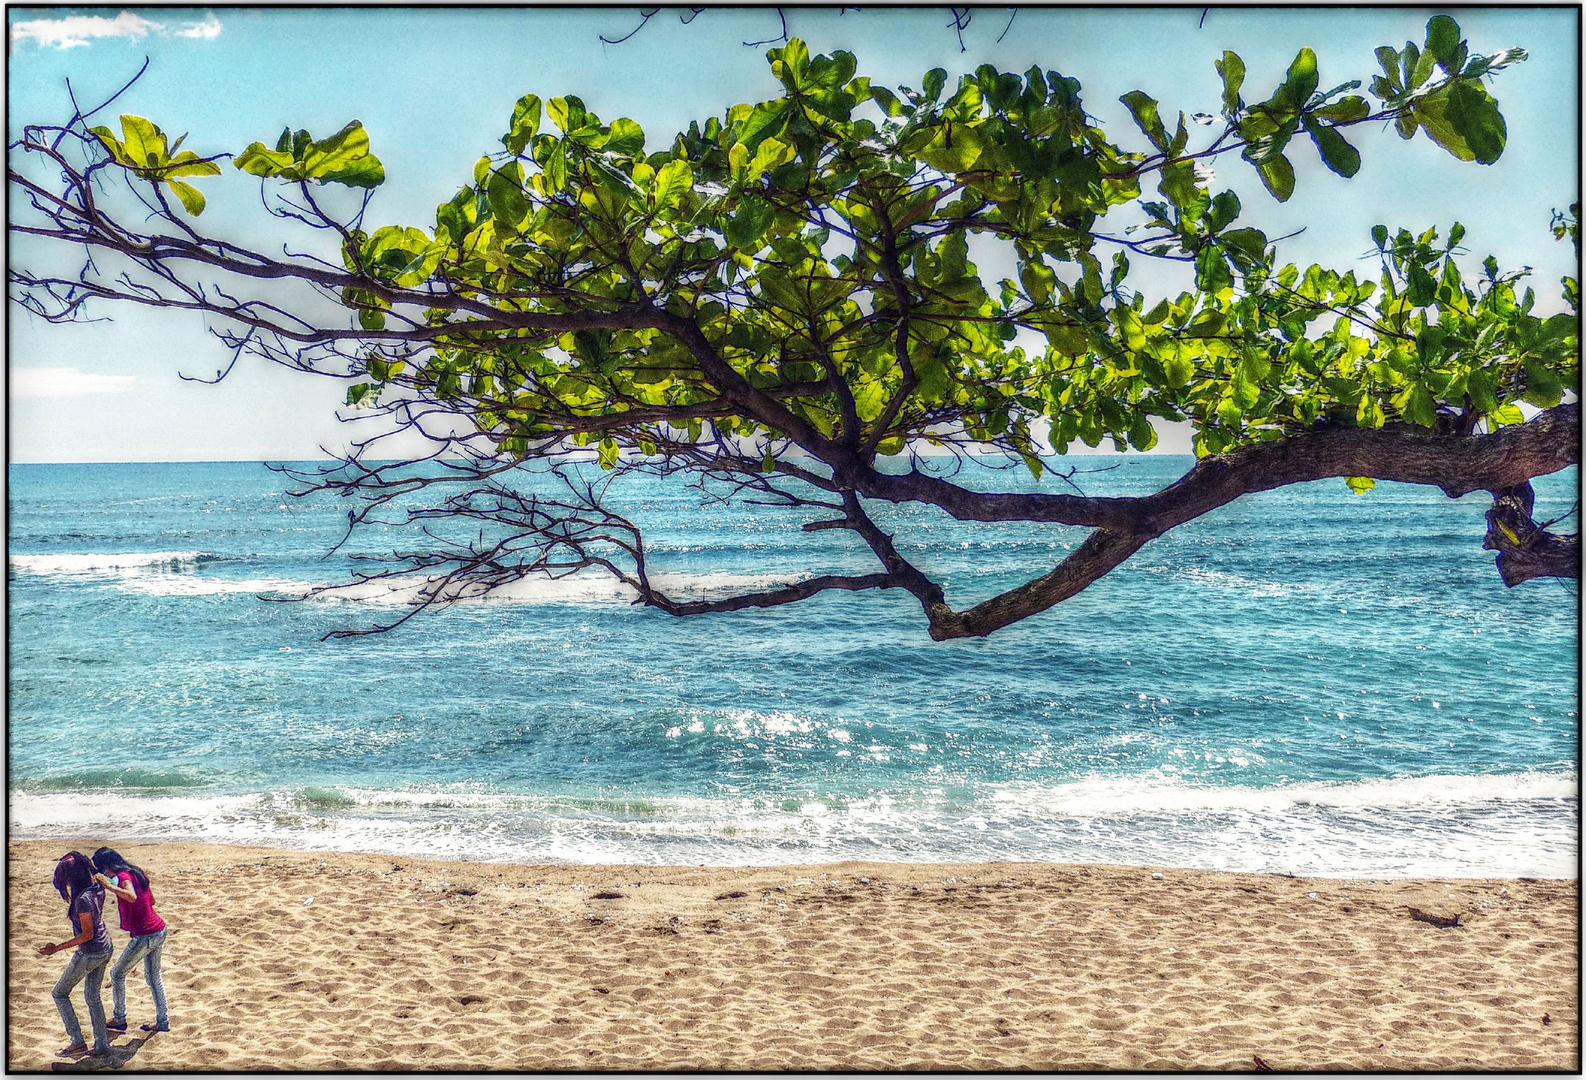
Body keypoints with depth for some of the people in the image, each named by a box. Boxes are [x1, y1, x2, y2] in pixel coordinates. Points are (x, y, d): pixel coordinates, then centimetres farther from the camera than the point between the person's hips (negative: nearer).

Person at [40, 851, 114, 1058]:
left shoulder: (82, 900, -29)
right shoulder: (97, 888, -5)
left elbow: (87, 935, -24)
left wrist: (56, 948, -20)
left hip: (89, 954, -8)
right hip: (105, 948, 8)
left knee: (60, 994, 13)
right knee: (92, 997, 20)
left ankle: (77, 1041, 13)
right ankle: (102, 1046, 24)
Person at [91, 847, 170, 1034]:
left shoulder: (123, 877, -16)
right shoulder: (137, 873, 9)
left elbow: (132, 897, -37)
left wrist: (109, 886, -38)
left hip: (144, 936, -8)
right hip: (159, 930, 8)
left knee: (117, 973, 11)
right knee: (153, 977, 18)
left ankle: (119, 1019, 21)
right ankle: (162, 1022, 23)